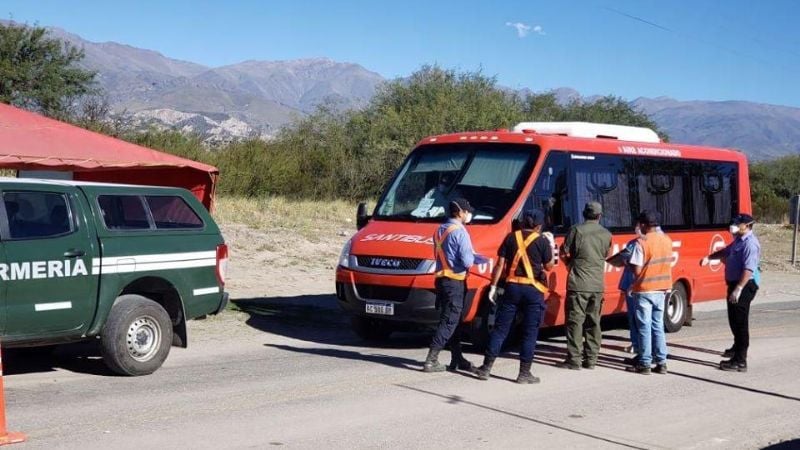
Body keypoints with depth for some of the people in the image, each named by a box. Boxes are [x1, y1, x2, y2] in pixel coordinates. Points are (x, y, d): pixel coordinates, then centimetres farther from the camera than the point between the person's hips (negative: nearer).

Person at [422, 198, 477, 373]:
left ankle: (457, 359, 21)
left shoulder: (440, 230, 13)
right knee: (449, 322, -6)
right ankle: (431, 360, -9)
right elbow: (467, 261, -20)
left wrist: (472, 256, 16)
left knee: (453, 320, 15)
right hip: (455, 281, -9)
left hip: (442, 278, 9)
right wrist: (473, 258, 4)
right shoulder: (459, 232, -15)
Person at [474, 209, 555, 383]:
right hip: (534, 290, -3)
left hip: (512, 287, 3)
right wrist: (551, 245, 18)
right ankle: (524, 373, 4)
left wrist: (493, 286, 5)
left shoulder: (511, 237, 5)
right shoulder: (542, 241, -2)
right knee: (530, 333, 4)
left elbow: (500, 264, 2)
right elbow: (548, 266, 6)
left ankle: (486, 368, 9)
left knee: (500, 328, 8)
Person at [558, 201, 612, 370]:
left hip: (578, 283, -4)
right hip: (598, 285, 4)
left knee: (575, 321, -1)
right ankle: (591, 359, 13)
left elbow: (564, 253, -3)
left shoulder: (576, 230, -7)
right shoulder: (606, 234, 5)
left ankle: (574, 359, -2)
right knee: (593, 322, 11)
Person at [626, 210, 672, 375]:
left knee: (644, 327, 1)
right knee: (658, 326, 12)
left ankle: (644, 364, 4)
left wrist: (628, 264, 2)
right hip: (662, 289, 6)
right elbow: (667, 264, 10)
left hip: (644, 290, -6)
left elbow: (637, 270, -16)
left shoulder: (641, 242, -15)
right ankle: (661, 362, 12)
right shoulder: (667, 240, 5)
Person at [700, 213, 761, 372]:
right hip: (734, 283, 10)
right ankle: (737, 348, 45)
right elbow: (726, 252, 28)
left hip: (744, 285, -10)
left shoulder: (750, 243, -20)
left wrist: (738, 289, -33)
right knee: (734, 319, 25)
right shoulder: (739, 240, 12)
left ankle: (740, 361, -6)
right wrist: (709, 258, 13)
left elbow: (748, 269, -28)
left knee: (740, 322, -8)